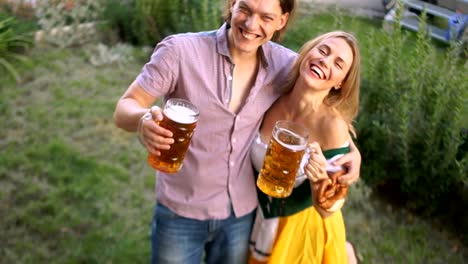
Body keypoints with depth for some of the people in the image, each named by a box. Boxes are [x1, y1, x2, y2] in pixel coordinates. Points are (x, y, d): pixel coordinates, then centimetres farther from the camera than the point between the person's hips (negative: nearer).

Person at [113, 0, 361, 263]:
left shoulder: (285, 65, -7)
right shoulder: (179, 50, -17)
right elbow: (125, 108, -14)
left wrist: (351, 148, -9)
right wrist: (144, 120, -38)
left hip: (242, 212, 3)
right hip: (180, 212, -3)